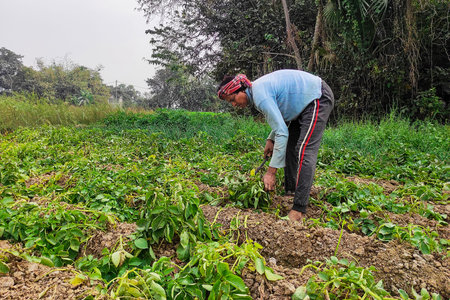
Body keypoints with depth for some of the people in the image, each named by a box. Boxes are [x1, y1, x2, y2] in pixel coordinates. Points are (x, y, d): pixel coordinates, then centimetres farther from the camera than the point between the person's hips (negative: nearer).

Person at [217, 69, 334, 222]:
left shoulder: (260, 95, -27)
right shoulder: (257, 88, 5)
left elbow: (282, 132, -31)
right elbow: (281, 117, 16)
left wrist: (271, 171, -30)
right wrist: (270, 139, 5)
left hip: (318, 99, -11)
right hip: (304, 103, 11)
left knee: (304, 151, -20)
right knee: (289, 146, 13)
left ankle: (299, 209, -22)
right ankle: (290, 191, 21)